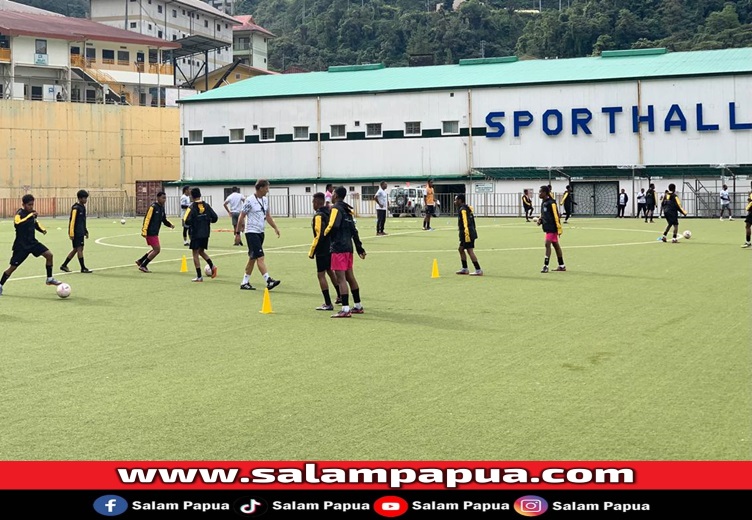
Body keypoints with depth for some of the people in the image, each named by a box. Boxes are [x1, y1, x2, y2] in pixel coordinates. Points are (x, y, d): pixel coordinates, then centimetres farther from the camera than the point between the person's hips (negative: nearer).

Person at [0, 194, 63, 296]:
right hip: (21, 245, -6)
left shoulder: (32, 213, 4)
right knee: (13, 267, -1)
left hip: (32, 242, 6)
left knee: (49, 255, -6)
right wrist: (30, 216, -42)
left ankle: (49, 279, 6)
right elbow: (17, 223, -40)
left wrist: (42, 229, 6)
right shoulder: (19, 214, -18)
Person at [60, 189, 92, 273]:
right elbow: (72, 220, -16)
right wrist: (71, 233, -18)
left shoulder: (83, 207, 14)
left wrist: (85, 231, 22)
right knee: (79, 249, -6)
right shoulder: (75, 208, -14)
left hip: (81, 232, 9)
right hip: (76, 232, -9)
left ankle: (64, 265, 21)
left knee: (76, 249, 12)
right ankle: (83, 268, -3)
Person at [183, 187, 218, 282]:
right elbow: (215, 218, 2)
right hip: (206, 233, 5)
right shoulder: (206, 206, 3)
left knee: (195, 254, 3)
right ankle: (212, 266, 0)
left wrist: (188, 224, 2)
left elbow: (187, 221, -20)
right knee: (201, 251, 21)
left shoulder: (192, 207, -11)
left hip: (196, 234, -5)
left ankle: (199, 276, 2)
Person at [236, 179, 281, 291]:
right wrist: (238, 232, -6)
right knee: (260, 257, -14)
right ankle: (269, 281, -19)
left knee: (253, 258, 11)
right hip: (251, 232, -8)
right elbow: (241, 217, -8)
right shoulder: (250, 201, -13)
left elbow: (268, 215, 19)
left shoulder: (265, 199, 10)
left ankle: (245, 283, 18)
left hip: (260, 232, 8)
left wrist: (275, 227, 11)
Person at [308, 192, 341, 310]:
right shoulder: (329, 212, 7)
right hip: (331, 248, 9)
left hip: (322, 250, -9)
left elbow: (319, 235, -21)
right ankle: (340, 296, 35)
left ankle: (328, 304, -4)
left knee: (321, 275, -3)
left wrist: (311, 252, -15)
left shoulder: (318, 216, -17)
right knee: (330, 272, 24)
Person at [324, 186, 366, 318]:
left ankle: (345, 310, -13)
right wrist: (359, 248, 20)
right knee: (350, 277, 17)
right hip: (348, 247, 9)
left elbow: (333, 225, -23)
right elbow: (354, 230, 17)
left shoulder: (336, 208, -9)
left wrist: (325, 233, -5)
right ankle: (358, 306, 24)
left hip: (338, 248, -9)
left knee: (341, 279, -9)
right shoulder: (348, 210, 16)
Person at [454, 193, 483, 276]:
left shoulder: (463, 210, -15)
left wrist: (467, 234, -26)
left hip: (467, 234, -11)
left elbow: (466, 223, -22)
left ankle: (478, 270, -9)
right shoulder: (467, 208, 16)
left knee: (470, 251, -9)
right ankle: (465, 269, 24)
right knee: (461, 249, 18)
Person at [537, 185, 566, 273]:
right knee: (556, 245, 13)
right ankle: (562, 266, 19)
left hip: (552, 227, -9)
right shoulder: (543, 202, 11)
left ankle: (546, 266, -11)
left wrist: (559, 228, -18)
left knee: (547, 244, -13)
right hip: (547, 227, 9)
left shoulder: (551, 202, -17)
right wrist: (540, 220, 5)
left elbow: (556, 215, -18)